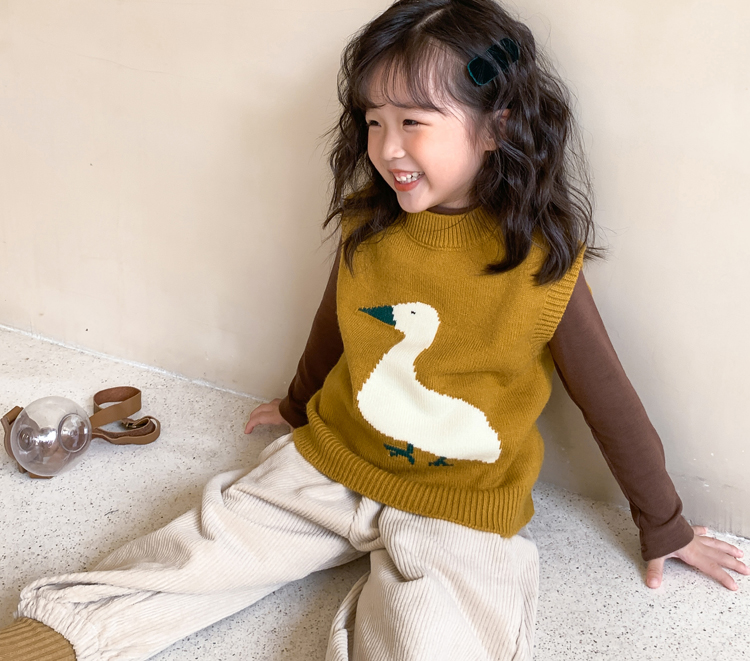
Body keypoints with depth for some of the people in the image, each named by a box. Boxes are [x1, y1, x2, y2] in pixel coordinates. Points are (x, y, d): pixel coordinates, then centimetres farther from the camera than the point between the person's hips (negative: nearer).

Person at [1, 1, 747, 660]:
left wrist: (664, 528, 9)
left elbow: (609, 402, -3)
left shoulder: (544, 263, -15)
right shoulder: (367, 228, -4)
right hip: (329, 465, 3)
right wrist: (298, 404, 34)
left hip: (459, 512, -3)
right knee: (199, 550, -9)